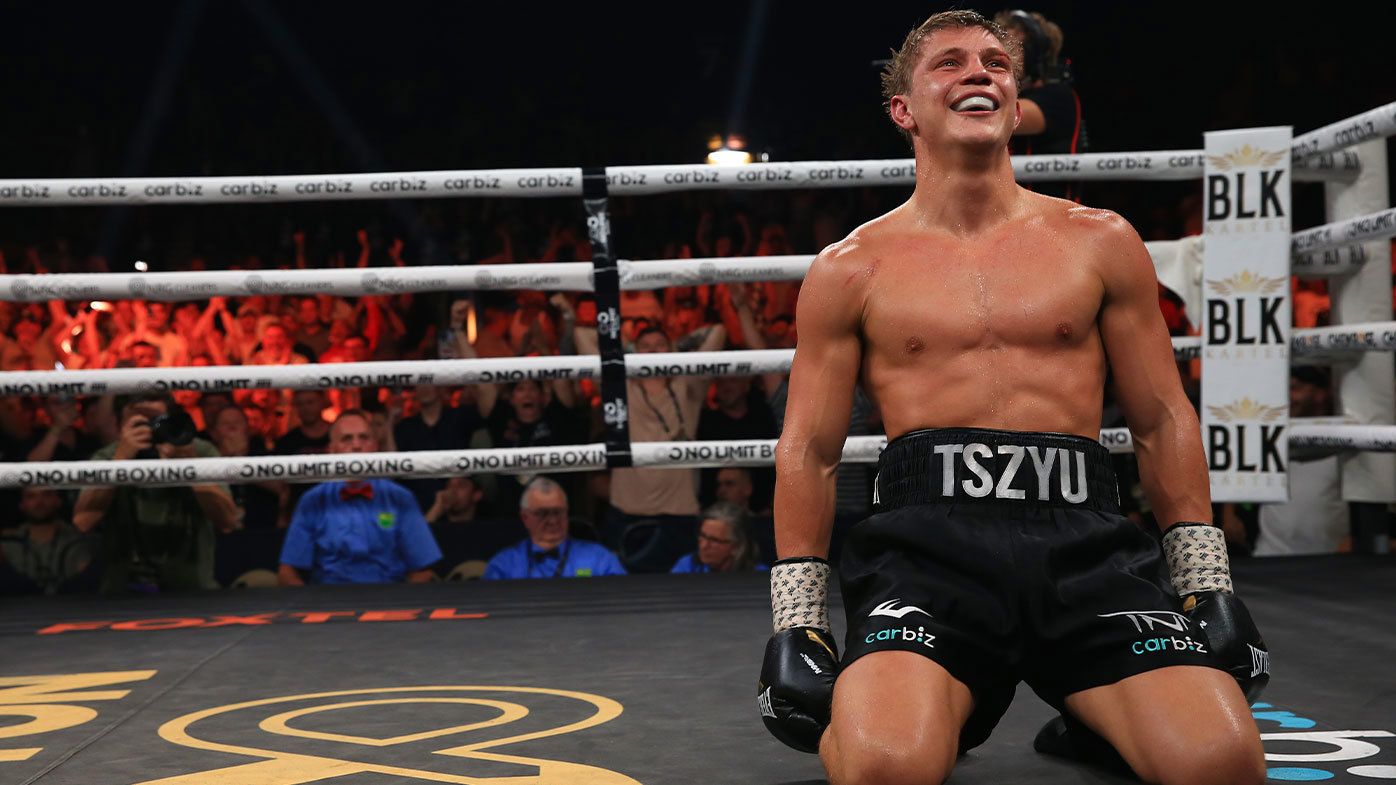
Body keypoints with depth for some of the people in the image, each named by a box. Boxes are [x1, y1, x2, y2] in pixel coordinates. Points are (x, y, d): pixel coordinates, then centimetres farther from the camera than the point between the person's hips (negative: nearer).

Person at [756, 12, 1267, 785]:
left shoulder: (1098, 243, 14)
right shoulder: (850, 270, 11)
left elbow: (1163, 422, 16)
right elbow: (808, 451, 11)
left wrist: (1207, 586, 11)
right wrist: (796, 620, 5)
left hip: (1083, 540, 2)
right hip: (928, 539, -1)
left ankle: (1097, 719, 11)